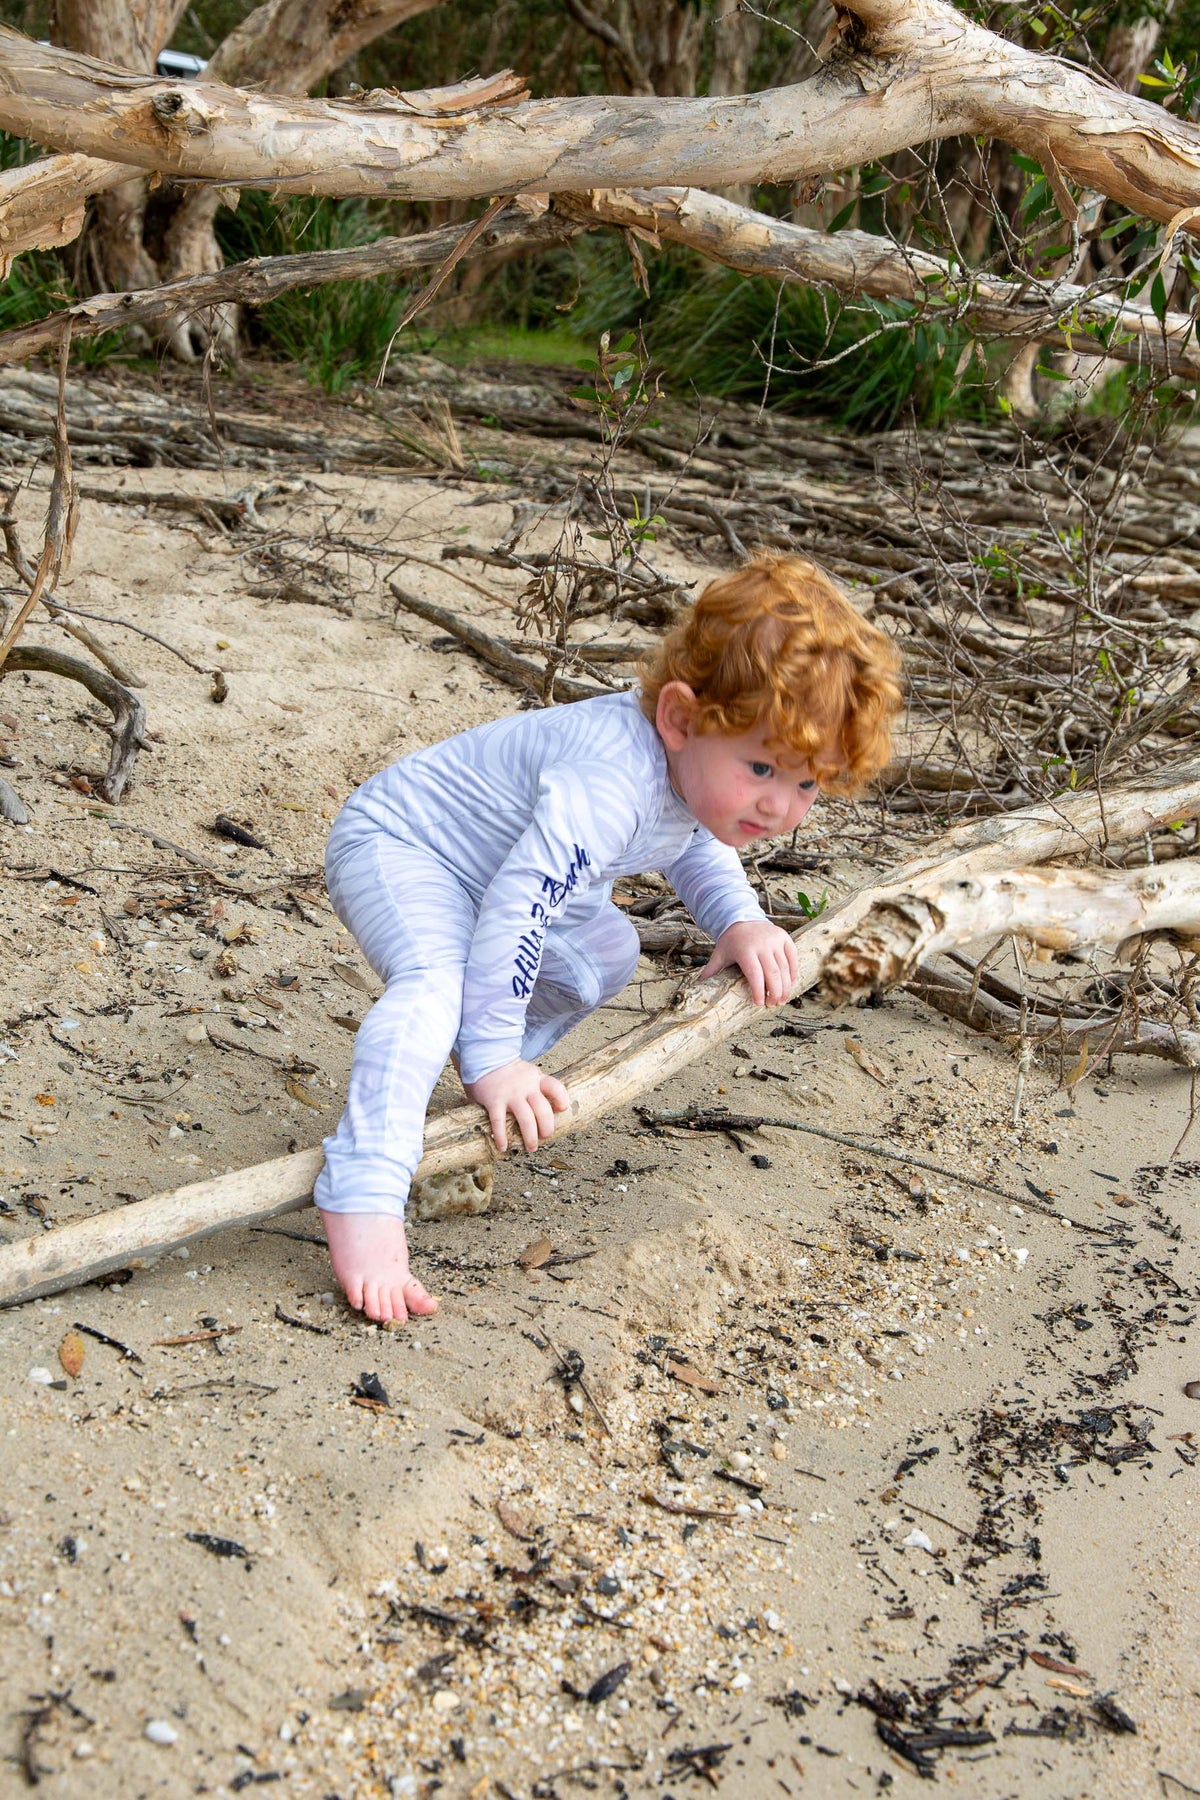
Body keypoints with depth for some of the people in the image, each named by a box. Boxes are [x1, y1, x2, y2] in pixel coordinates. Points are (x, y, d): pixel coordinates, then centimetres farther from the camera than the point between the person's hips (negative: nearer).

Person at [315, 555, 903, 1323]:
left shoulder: (704, 770, -8)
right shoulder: (611, 783, -39)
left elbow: (699, 849, 16)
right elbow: (516, 906, -42)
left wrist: (740, 920, 0)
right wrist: (491, 1058, -38)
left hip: (500, 864, 10)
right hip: (395, 848, -10)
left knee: (605, 953, 19)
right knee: (434, 982, -35)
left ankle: (506, 1092, 27)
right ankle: (363, 1197, -42)